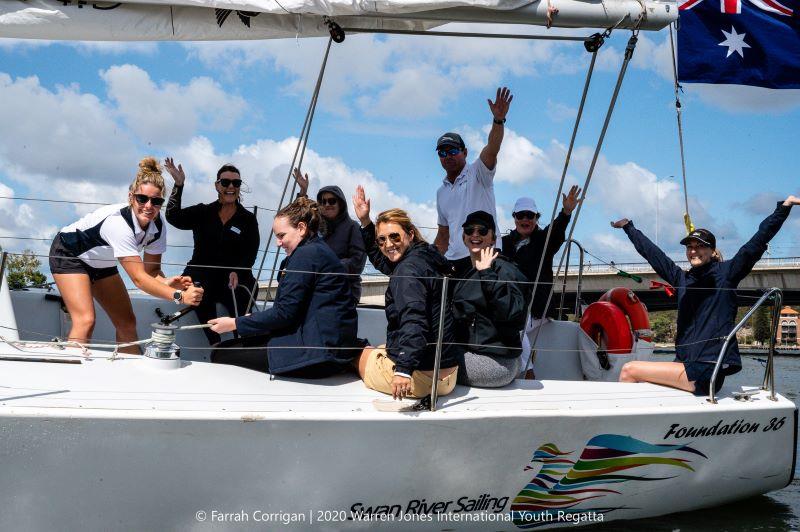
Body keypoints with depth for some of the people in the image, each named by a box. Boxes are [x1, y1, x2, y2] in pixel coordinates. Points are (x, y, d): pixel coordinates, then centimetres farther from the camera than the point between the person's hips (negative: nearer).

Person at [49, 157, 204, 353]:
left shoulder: (158, 225, -19)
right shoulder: (118, 222, -39)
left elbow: (151, 270, -13)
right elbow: (139, 278, -42)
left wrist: (166, 282, -36)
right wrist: (179, 296, -52)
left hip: (101, 262, 7)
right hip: (69, 254, -7)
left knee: (127, 323, 4)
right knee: (86, 321, -24)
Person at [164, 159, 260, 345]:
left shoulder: (248, 219, 10)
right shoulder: (203, 213, 12)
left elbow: (250, 254, 1)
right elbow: (173, 217, -3)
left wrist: (237, 272, -17)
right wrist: (178, 185, -12)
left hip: (233, 276, 0)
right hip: (202, 272, 0)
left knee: (242, 293, -29)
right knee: (199, 288, -33)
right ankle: (215, 343, -28)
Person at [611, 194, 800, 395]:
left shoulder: (725, 273, 1)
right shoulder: (681, 278, 14)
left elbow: (758, 241, -5)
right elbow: (650, 252, 23)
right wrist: (628, 226, 31)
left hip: (707, 371, -6)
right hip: (685, 365, 6)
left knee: (629, 371, -14)